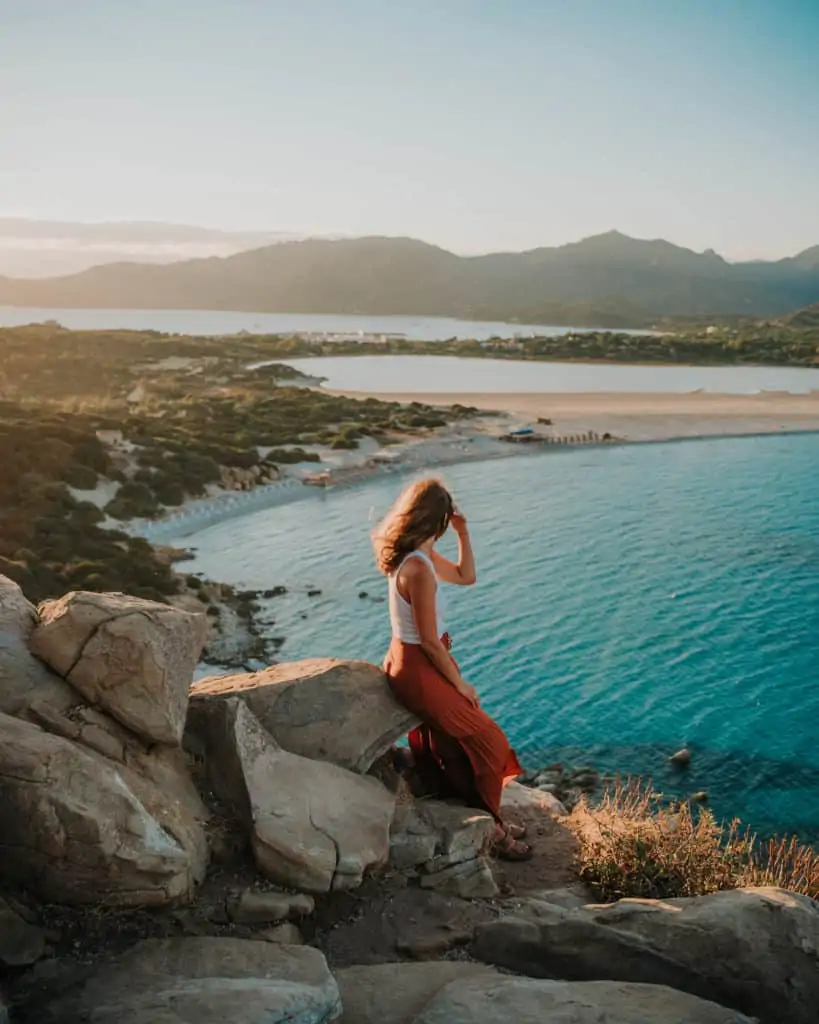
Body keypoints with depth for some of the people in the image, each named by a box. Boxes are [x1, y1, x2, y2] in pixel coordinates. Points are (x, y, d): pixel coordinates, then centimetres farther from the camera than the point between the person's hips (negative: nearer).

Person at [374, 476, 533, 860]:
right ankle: (490, 828, 14)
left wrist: (463, 534, 6)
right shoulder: (419, 569, -27)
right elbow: (430, 642, -23)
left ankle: (488, 816, 31)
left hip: (418, 662, 10)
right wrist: (460, 683, -11)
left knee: (453, 739, 19)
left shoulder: (421, 557, 3)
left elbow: (466, 576, 19)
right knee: (485, 741, 1)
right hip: (417, 669, -10)